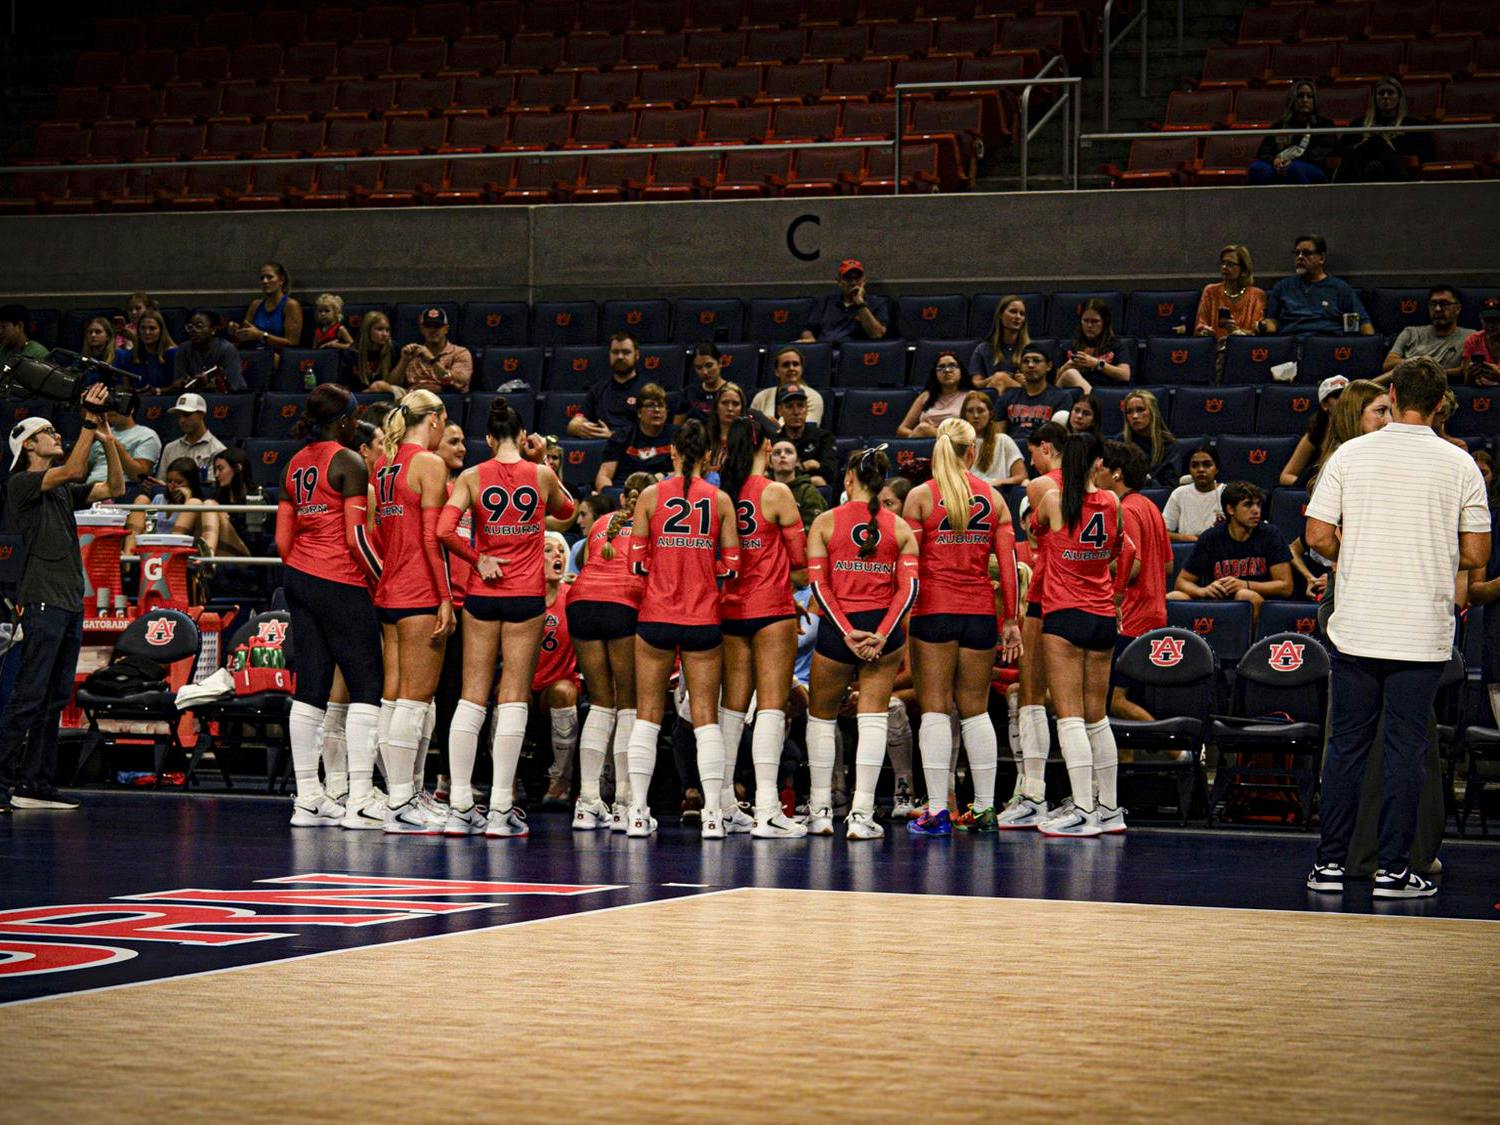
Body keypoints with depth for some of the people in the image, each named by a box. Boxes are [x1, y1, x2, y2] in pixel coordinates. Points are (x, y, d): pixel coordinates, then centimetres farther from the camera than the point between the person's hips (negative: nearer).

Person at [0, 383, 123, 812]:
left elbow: (114, 488, 18)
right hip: (42, 599, -8)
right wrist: (90, 422, -17)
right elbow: (71, 471, -17)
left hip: (71, 600, 8)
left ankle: (37, 785, 9)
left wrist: (107, 438, 8)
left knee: (55, 697, 7)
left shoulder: (64, 491, 22)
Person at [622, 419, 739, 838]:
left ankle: (638, 810, 2)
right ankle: (713, 813, -2)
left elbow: (636, 562, -2)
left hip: (655, 615, 0)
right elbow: (730, 567, 0)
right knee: (706, 716, 3)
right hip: (703, 618, 0)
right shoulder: (720, 500, -1)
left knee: (647, 715, 6)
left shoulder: (651, 495, -2)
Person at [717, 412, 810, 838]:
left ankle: (723, 805, 14)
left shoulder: (723, 492, 6)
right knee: (771, 705, -6)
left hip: (730, 608, 6)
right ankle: (767, 810, -12)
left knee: (732, 705, 11)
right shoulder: (777, 493, -8)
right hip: (772, 609, -6)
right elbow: (799, 560, -4)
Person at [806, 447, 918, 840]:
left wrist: (846, 632, -11)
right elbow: (909, 587, -5)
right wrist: (882, 635, -11)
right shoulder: (899, 527, 4)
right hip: (883, 629, 1)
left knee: (821, 716, 16)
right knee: (873, 718, 5)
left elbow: (818, 585, -7)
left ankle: (820, 811, 18)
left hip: (836, 630, -1)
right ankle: (861, 815, -2)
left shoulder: (825, 522, 1)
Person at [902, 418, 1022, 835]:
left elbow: (909, 563, -5)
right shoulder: (993, 497, 5)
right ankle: (984, 809, 11)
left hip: (933, 610, -3)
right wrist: (1011, 620, 7)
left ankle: (937, 811, -4)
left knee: (934, 709, 0)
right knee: (976, 710, 10)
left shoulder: (920, 496, -2)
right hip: (980, 612, 3)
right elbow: (1008, 563, 3)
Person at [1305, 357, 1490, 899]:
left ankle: (1330, 863, 10)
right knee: (1406, 748, 3)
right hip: (1423, 632, -1)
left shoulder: (1349, 454, -1)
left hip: (1355, 628, 1)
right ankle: (1393, 869, 4)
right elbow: (1476, 554, -1)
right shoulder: (1459, 464, -2)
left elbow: (1318, 536, -2)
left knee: (1345, 745, 8)